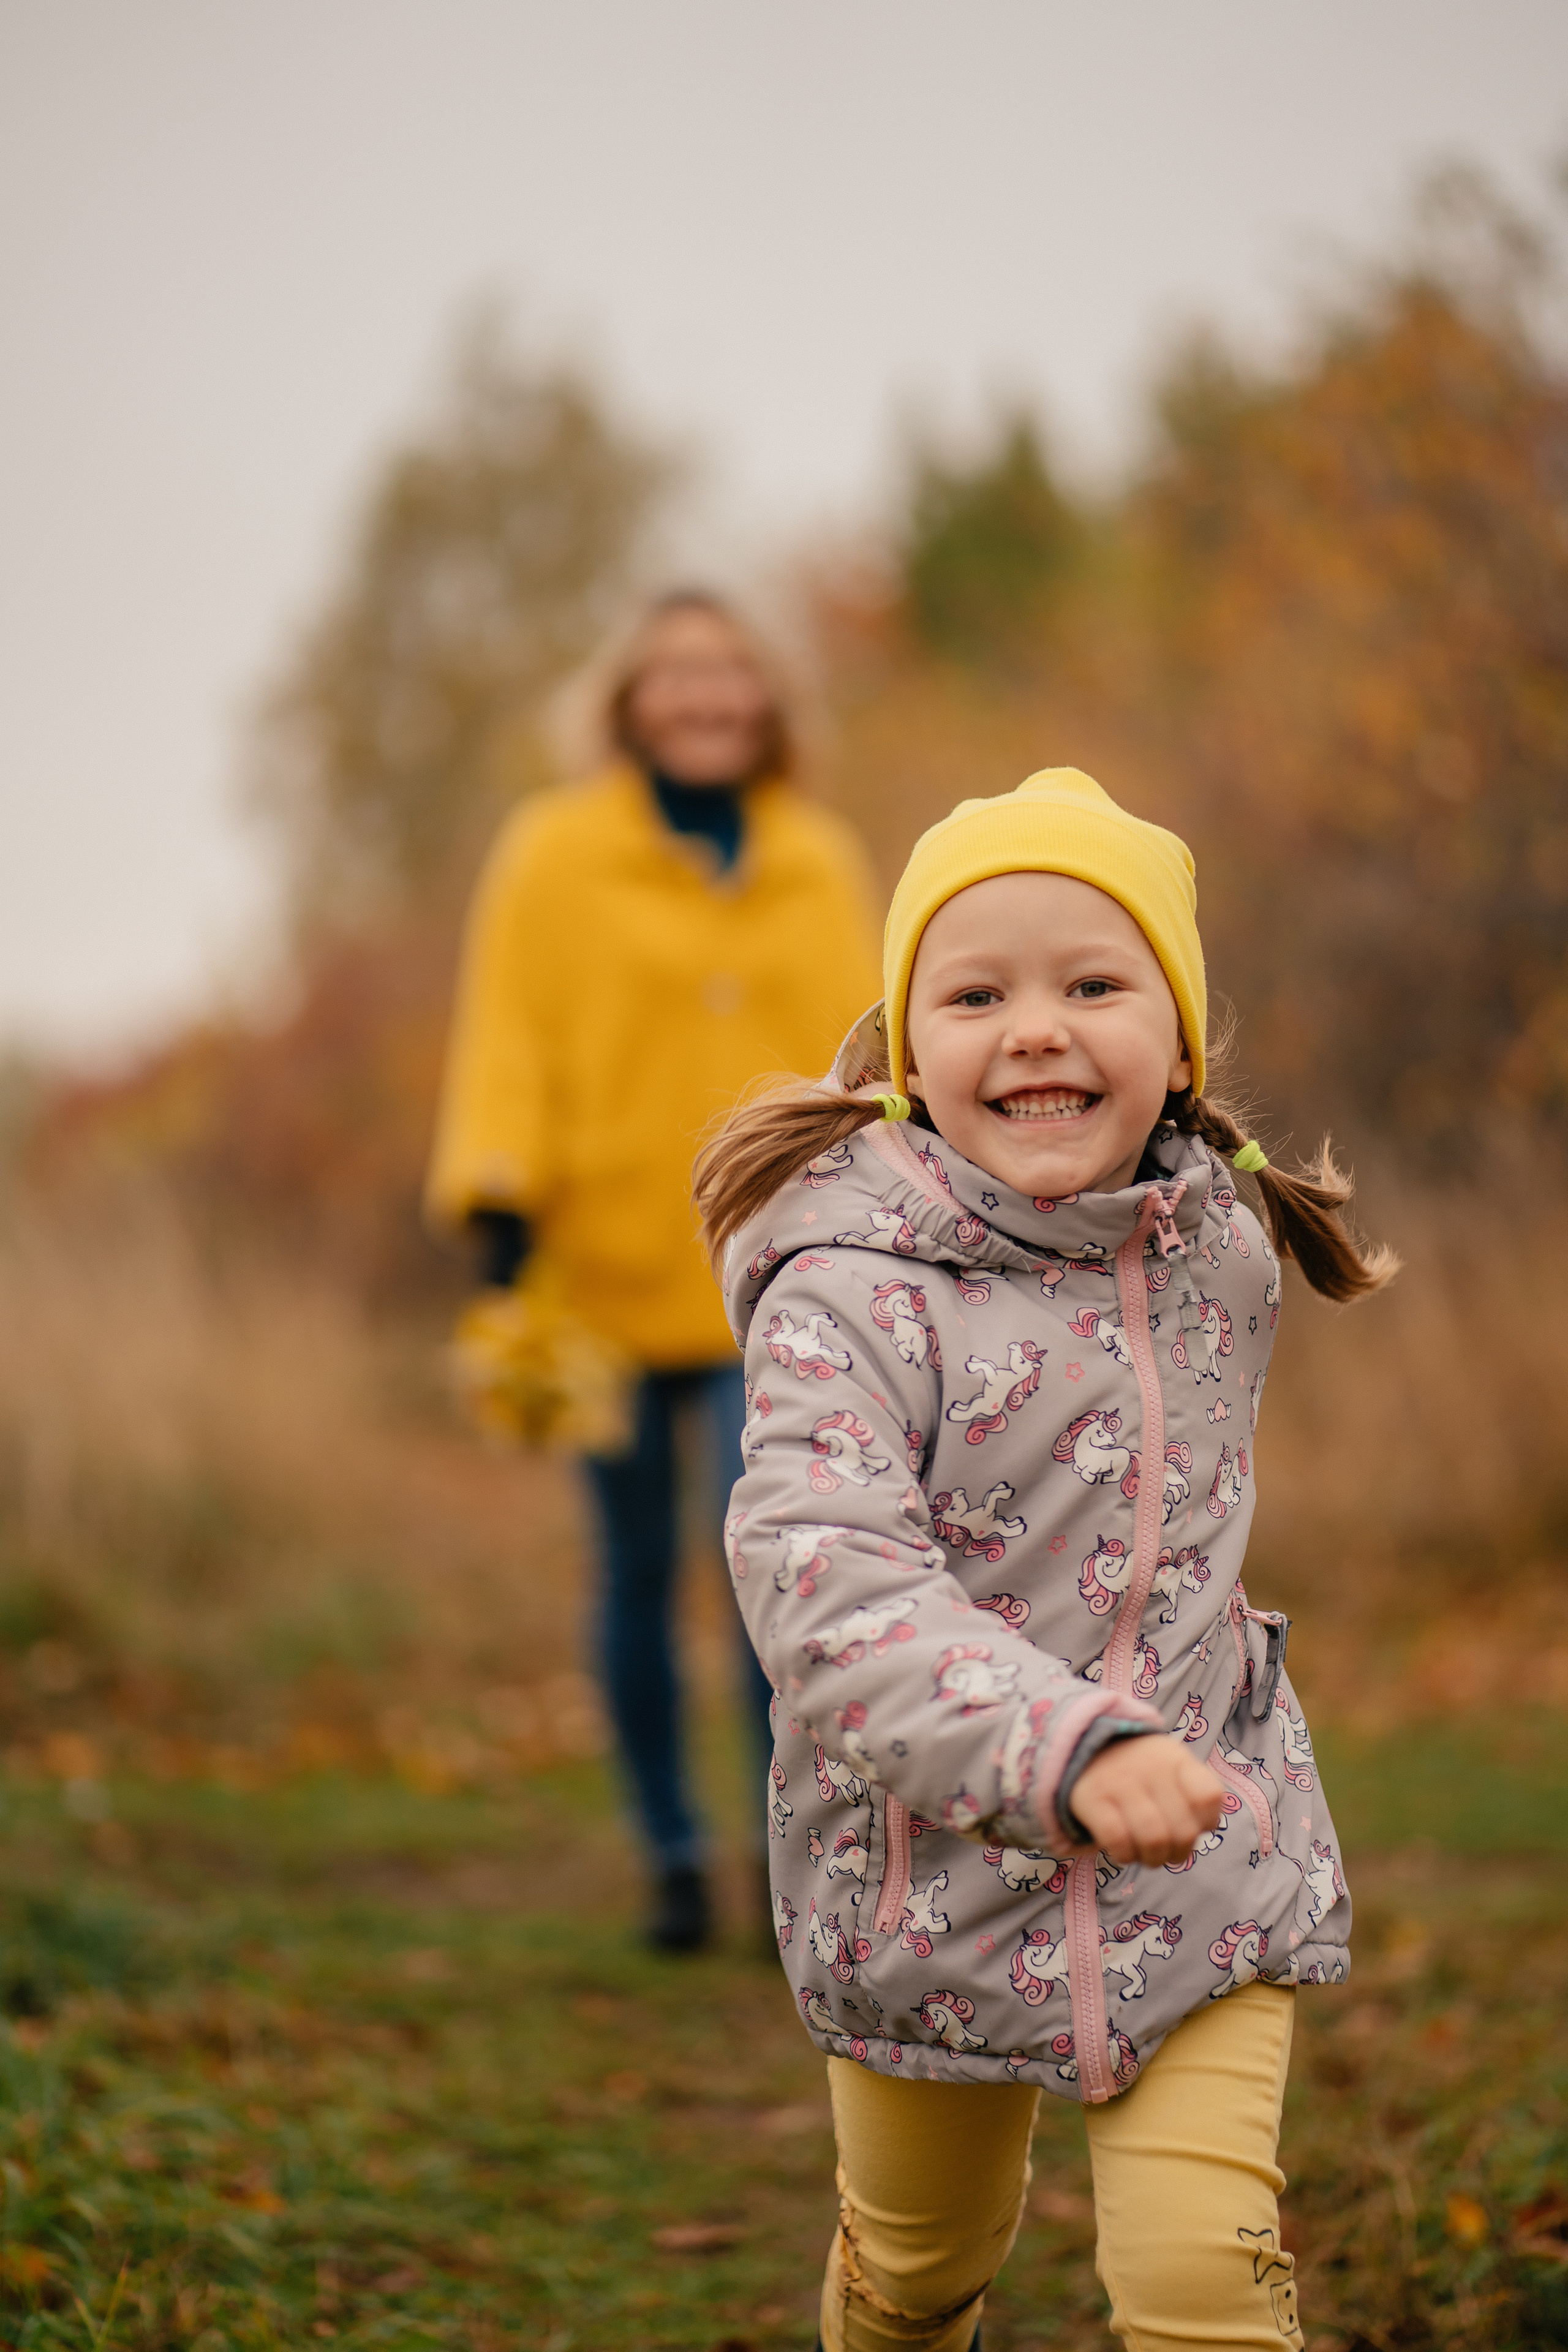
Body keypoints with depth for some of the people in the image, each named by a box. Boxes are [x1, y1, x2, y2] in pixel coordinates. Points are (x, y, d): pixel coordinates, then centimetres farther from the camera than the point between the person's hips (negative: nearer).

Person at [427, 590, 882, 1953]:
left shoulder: (821, 865, 10)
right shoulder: (554, 857, 2)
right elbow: (509, 1038, -1)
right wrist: (496, 1191, -14)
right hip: (610, 1273, 0)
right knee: (640, 1575, 8)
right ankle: (675, 1858, 22)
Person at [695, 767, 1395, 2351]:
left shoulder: (1223, 1251, -3)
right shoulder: (849, 1296, -22)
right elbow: (824, 1578, -35)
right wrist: (1067, 1744, -47)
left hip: (1205, 1865, 2)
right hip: (934, 1868, -2)